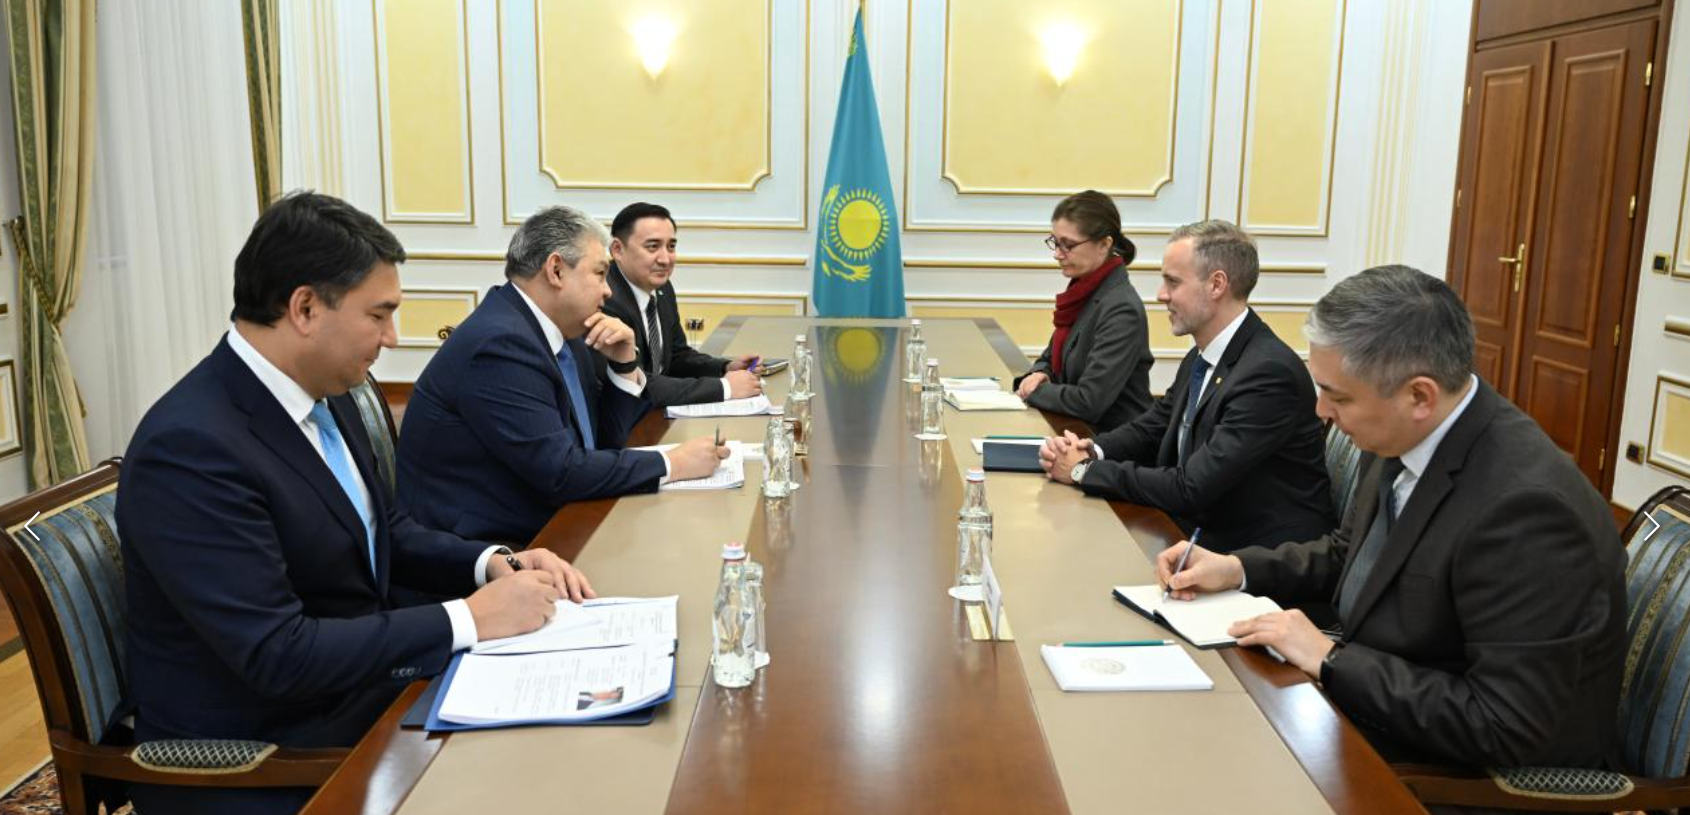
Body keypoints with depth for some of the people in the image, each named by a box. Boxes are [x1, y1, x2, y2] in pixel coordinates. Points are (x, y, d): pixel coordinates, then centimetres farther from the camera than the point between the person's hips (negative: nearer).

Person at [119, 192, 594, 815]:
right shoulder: (190, 446, -25)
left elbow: (384, 532, 13)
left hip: (356, 689, 8)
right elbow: (276, 654, -27)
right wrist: (470, 618, -23)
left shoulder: (323, 395, 1)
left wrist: (494, 565, -4)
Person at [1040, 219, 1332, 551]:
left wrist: (1086, 470, -15)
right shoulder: (1202, 358, 6)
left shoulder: (1269, 373, -23)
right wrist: (1092, 450, -6)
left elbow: (1189, 490, -25)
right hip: (1202, 530, 8)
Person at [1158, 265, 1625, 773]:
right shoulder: (1414, 440, -5)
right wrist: (1236, 568, -1)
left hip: (1470, 774, -7)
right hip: (1383, 712, 7)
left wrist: (1330, 659, -23)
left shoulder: (1524, 507, -30)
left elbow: (1505, 727, -28)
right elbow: (1348, 553, 14)